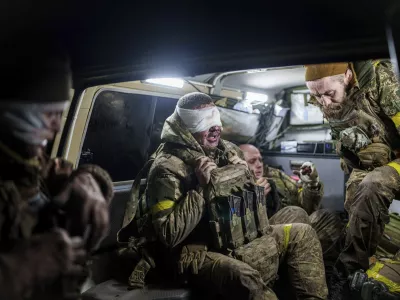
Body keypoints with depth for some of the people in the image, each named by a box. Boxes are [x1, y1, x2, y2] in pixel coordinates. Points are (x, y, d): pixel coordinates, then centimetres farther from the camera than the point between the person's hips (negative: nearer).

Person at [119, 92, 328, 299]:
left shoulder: (228, 151, 7)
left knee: (302, 234, 5)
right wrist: (200, 187, -27)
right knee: (246, 279, -37)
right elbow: (169, 235, -24)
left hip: (242, 240, 8)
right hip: (199, 254, -8)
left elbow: (248, 196, 24)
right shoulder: (168, 167, -16)